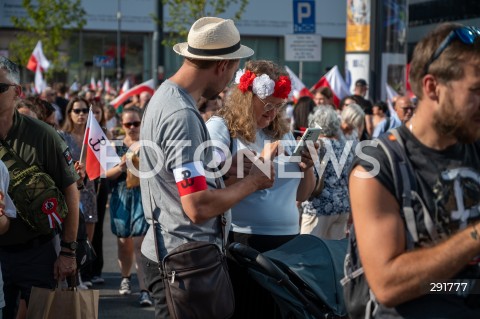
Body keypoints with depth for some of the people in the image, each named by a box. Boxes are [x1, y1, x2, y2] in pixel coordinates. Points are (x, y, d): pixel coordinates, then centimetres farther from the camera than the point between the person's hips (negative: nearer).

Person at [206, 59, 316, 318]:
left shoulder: (283, 133, 14)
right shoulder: (220, 127, -3)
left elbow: (302, 195, 19)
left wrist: (307, 168, -1)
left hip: (287, 241, 6)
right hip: (242, 243, -6)